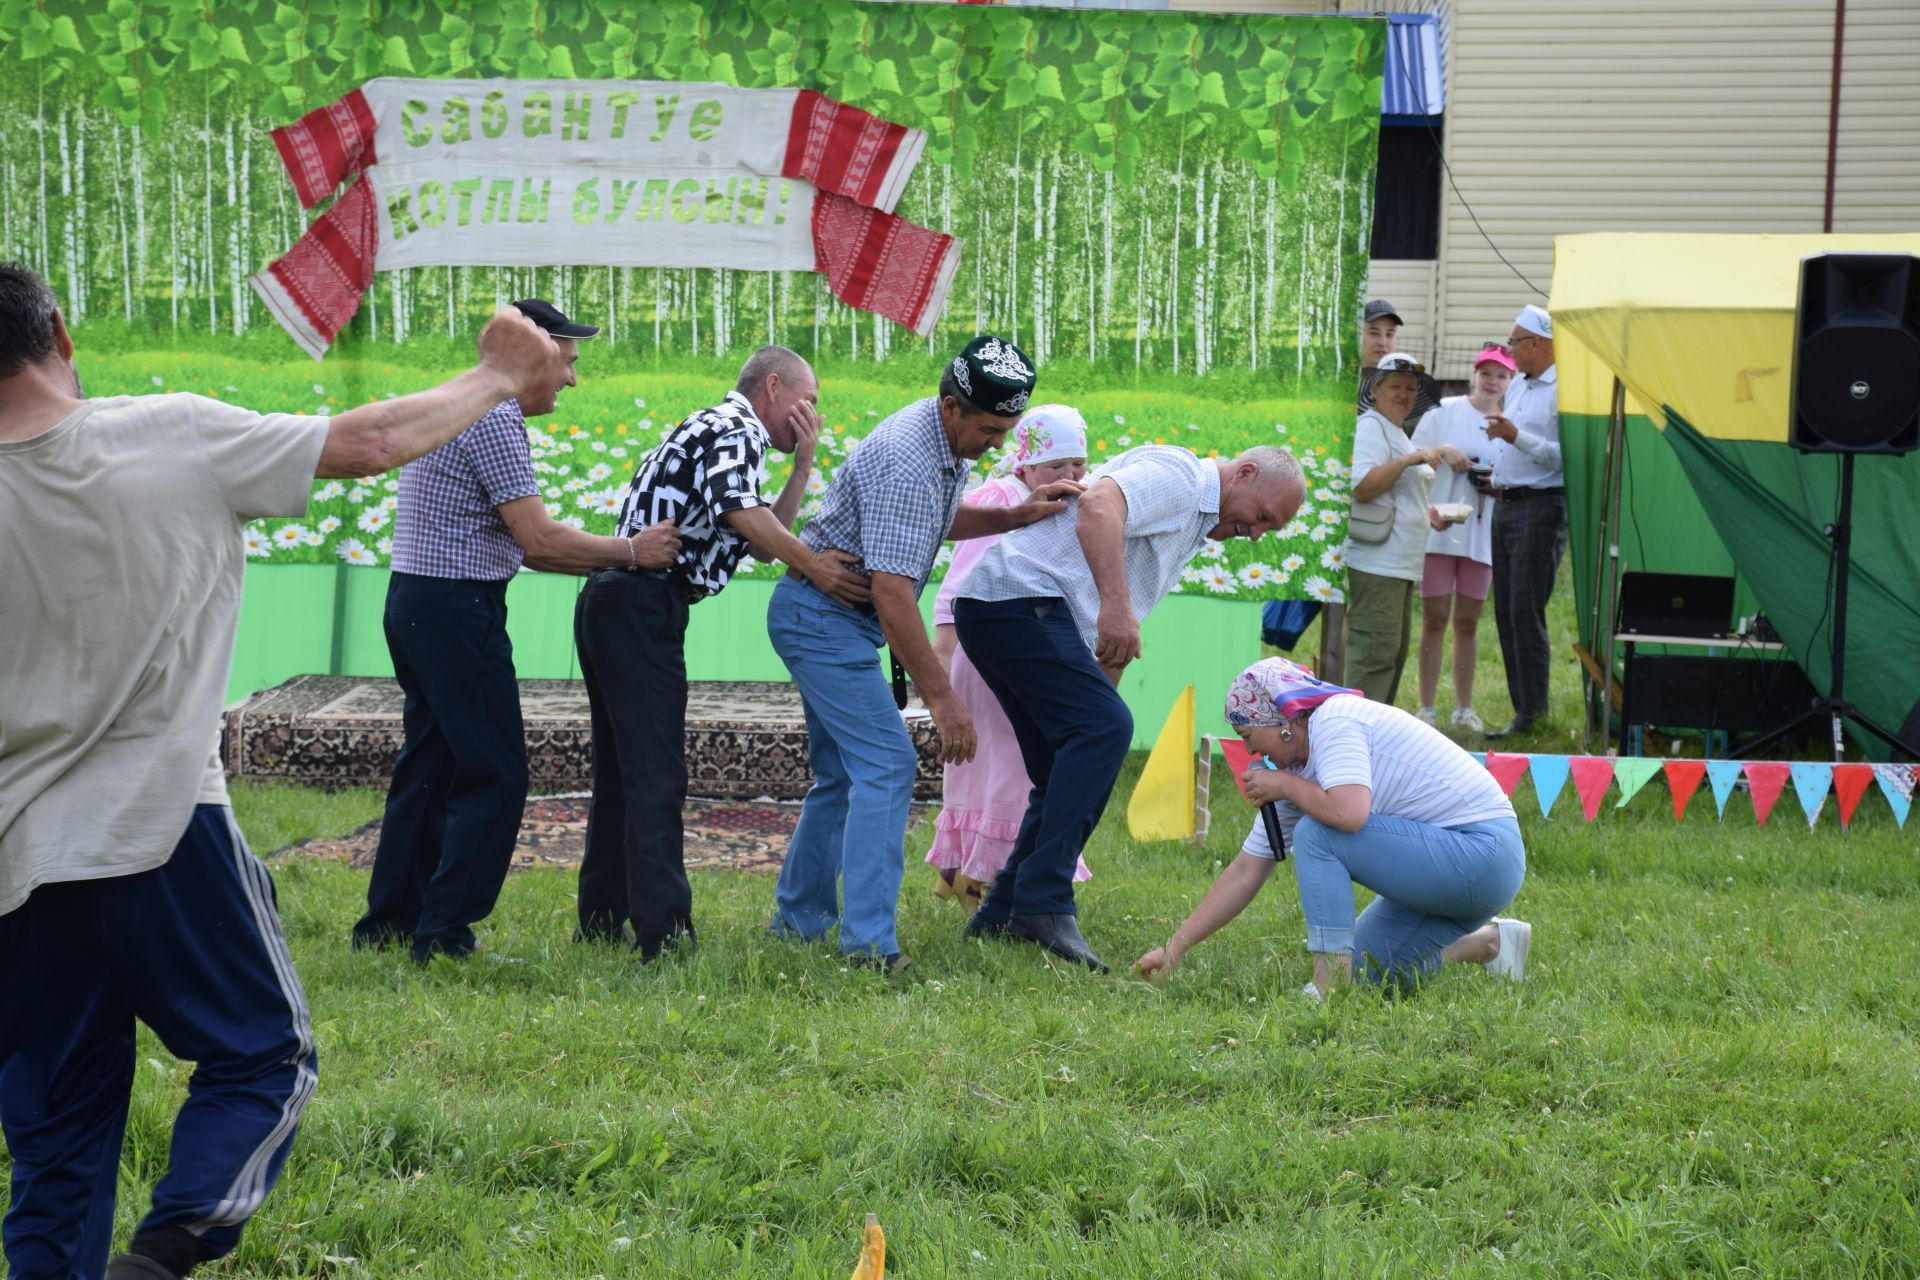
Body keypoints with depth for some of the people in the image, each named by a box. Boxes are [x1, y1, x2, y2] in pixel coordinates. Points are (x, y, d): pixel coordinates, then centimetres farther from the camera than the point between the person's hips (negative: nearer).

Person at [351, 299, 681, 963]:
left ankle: (389, 924, 18)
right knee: (494, 776, -6)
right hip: (456, 609, -10)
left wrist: (613, 561, 14)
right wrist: (630, 550, -7)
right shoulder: (493, 420, -15)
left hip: (414, 602, 10)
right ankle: (444, 933, -6)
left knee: (430, 765, 14)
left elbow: (519, 545, 19)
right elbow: (539, 541, -18)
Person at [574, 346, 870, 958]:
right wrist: (814, 565, -20)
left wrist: (802, 464, 18)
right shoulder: (736, 430, -5)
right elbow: (742, 512, -22)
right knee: (655, 774, -12)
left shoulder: (716, 428, 26)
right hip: (643, 604, -10)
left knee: (622, 769, 16)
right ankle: (663, 930, -15)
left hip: (609, 604, 10)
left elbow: (767, 537, 23)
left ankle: (601, 918, 22)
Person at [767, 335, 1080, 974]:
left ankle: (799, 918, 24)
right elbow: (891, 591, -31)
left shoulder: (949, 442, 4)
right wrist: (941, 695, -31)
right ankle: (868, 942, -22)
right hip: (822, 615, -10)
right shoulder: (905, 462, -28)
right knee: (887, 763, -17)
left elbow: (937, 522, 24)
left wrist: (1018, 515, 8)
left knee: (843, 771, 15)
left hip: (827, 618, 10)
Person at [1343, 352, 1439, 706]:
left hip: (1401, 566, 11)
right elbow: (1361, 488, -21)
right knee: (1376, 650, -14)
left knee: (1395, 651, 11)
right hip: (1377, 563, -11)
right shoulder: (1370, 427, -8)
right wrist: (1408, 460, -23)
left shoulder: (1396, 433, 24)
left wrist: (1430, 516, 23)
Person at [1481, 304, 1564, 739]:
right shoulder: (1517, 386, 17)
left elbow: (1568, 455, -20)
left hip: (1541, 507, -10)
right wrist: (1496, 470, 14)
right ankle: (1523, 707, 13)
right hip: (1505, 504, 10)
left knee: (1526, 611, -12)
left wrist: (1517, 437, -25)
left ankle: (1532, 716, -9)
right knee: (1505, 610, 8)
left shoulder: (1564, 390, -12)